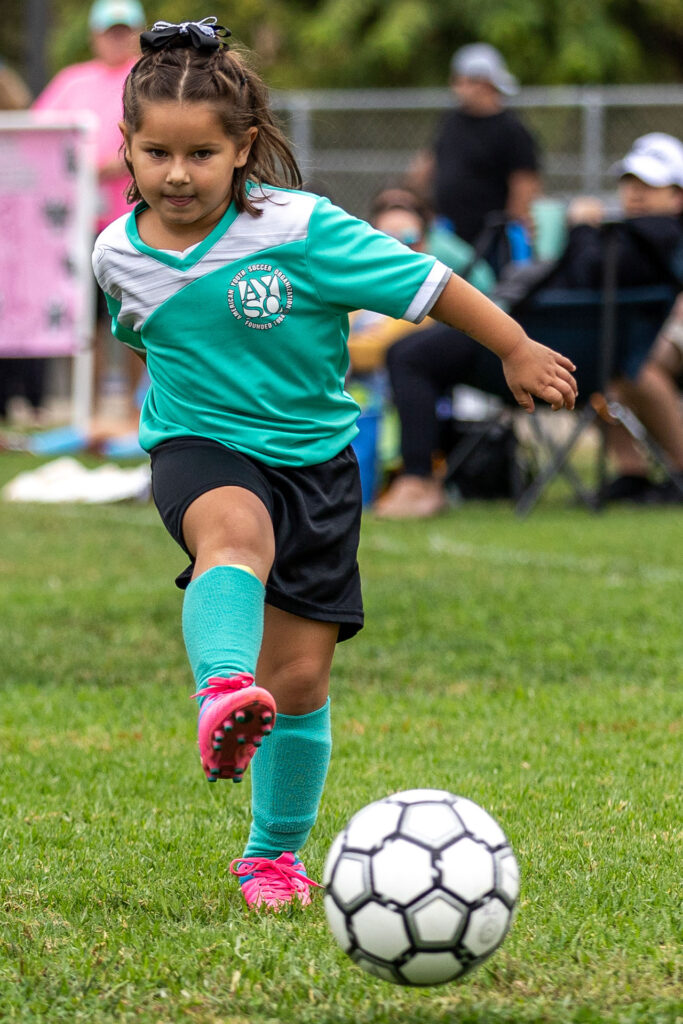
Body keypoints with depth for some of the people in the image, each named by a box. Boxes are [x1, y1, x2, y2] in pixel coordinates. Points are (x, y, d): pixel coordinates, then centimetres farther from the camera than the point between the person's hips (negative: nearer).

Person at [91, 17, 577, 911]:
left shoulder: (300, 231, -18)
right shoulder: (120, 256, -6)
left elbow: (428, 284, -9)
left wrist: (518, 351, -1)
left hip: (314, 458, 0)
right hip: (202, 449, 0)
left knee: (300, 677, 2)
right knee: (235, 530, -38)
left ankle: (275, 853, 22)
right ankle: (222, 695, -63)